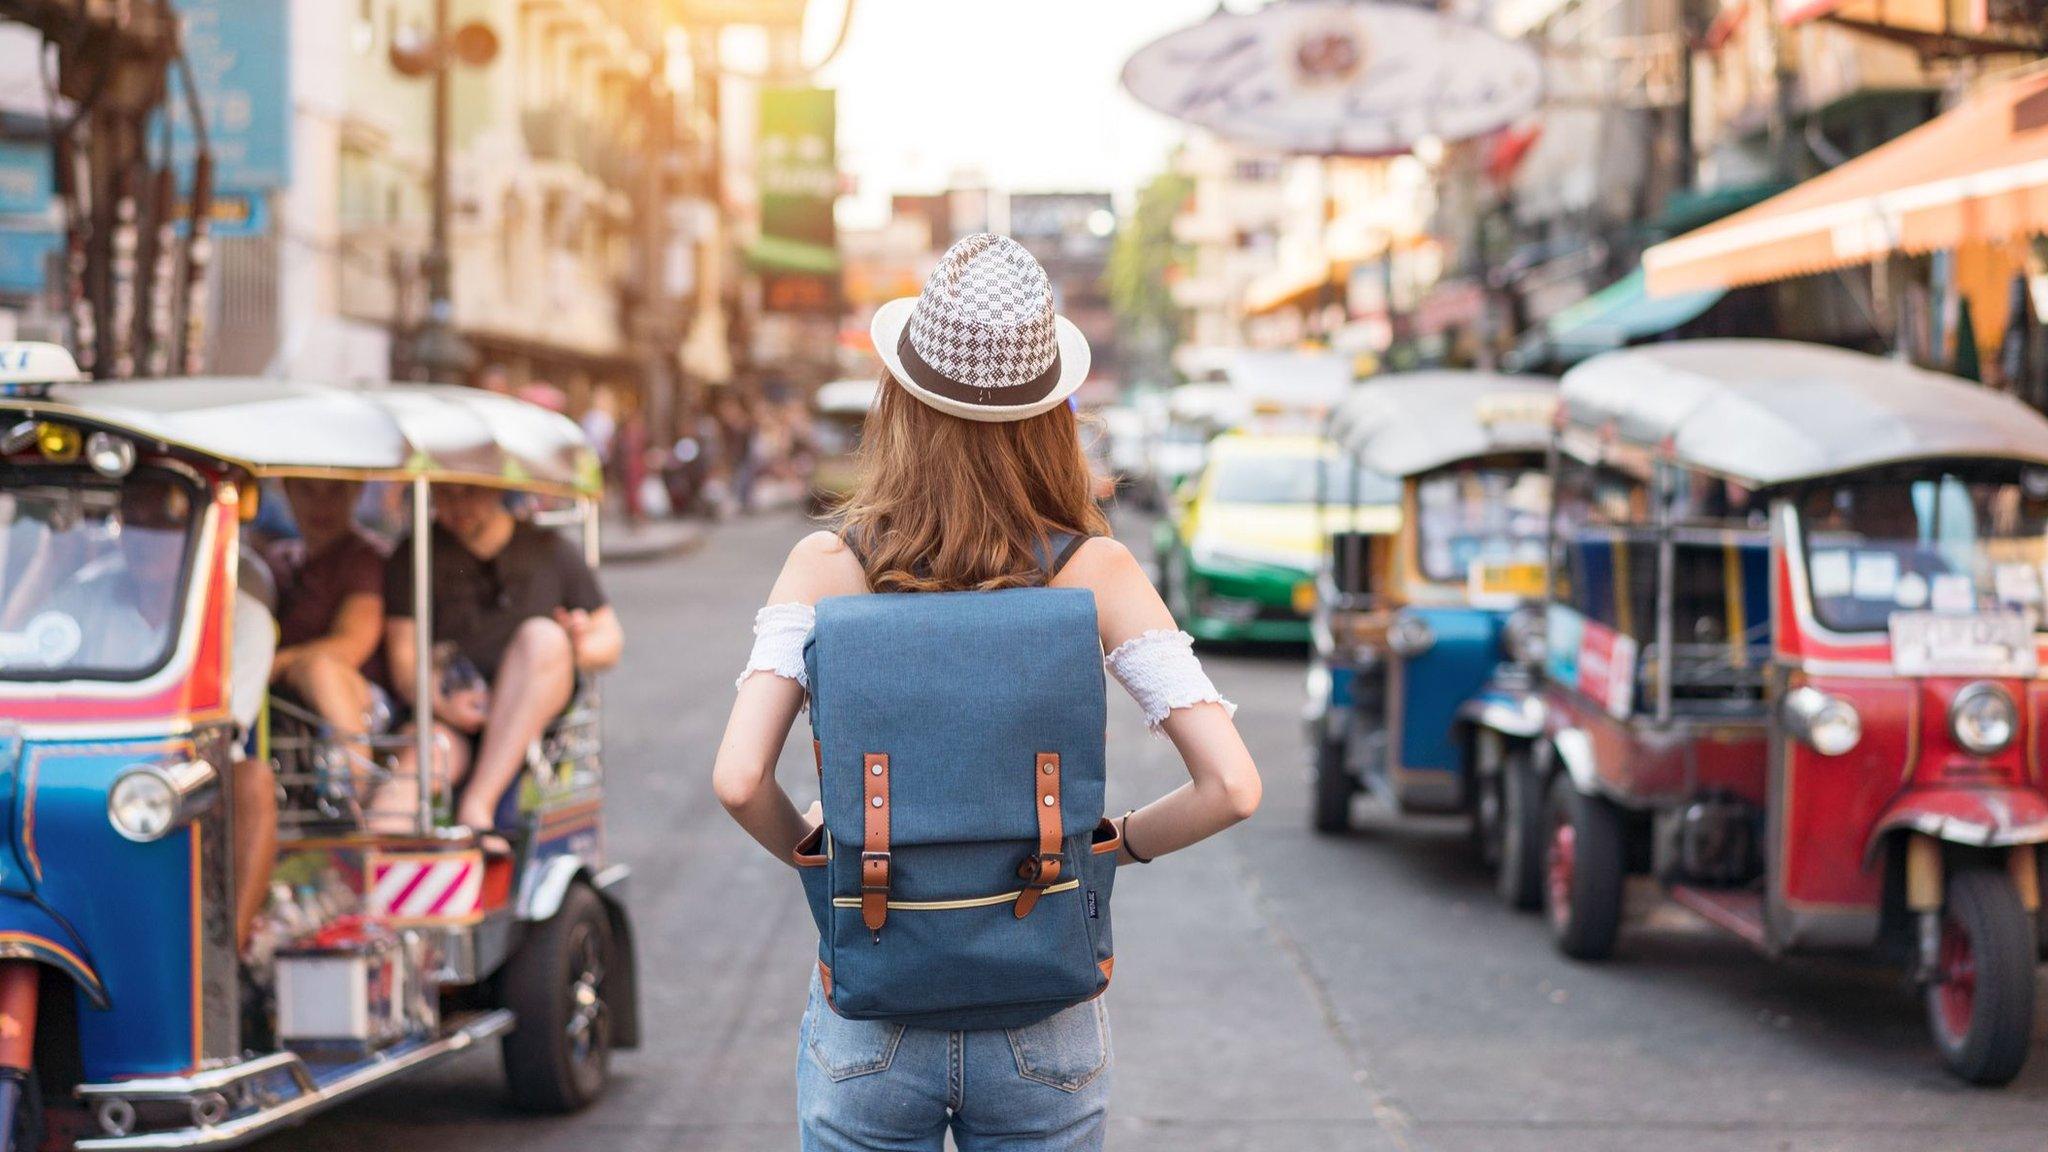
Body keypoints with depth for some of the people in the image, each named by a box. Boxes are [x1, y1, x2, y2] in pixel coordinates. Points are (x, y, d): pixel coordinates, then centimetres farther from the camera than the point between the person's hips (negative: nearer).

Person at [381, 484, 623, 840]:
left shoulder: (550, 550, 11)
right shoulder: (411, 560, 10)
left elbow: (610, 640, 14)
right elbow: (403, 659, 2)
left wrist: (577, 649, -10)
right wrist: (440, 703, -19)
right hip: (447, 718, 0)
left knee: (541, 636, -30)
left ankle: (477, 804, -36)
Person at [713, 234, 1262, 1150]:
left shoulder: (828, 566, -7)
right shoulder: (1094, 570, -7)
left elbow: (738, 781, -18)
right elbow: (1232, 786, -13)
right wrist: (1121, 843, 5)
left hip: (871, 1022, 0)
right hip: (1042, 1023, 0)